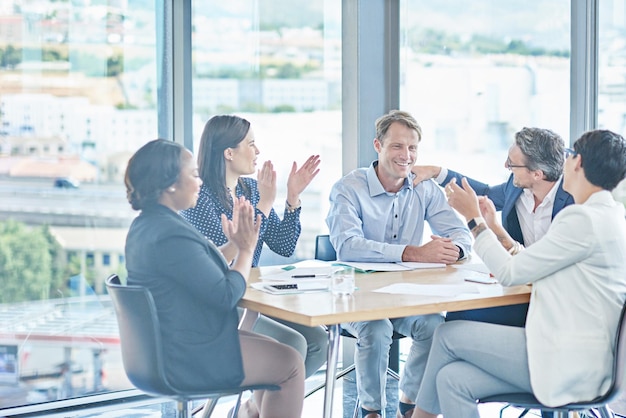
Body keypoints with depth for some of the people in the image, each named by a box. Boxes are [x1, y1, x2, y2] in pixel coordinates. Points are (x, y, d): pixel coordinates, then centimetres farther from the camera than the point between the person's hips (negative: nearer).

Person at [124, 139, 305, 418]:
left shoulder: (144, 225, 8)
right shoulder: (172, 235, -25)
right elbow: (226, 296, -22)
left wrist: (234, 244, 8)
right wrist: (246, 249, -9)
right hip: (187, 362, -10)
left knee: (275, 351, 23)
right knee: (290, 364, 4)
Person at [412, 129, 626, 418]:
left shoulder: (585, 219, -17)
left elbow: (510, 273, -13)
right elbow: (531, 269, 17)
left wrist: (474, 219, -2)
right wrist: (495, 228, 22)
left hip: (565, 367, -9)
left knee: (447, 335, 3)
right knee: (452, 379, 3)